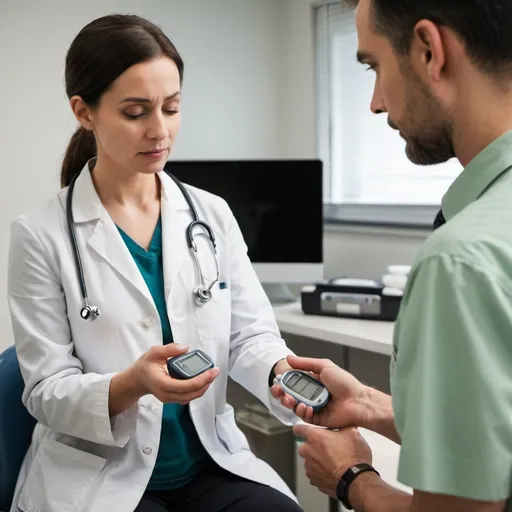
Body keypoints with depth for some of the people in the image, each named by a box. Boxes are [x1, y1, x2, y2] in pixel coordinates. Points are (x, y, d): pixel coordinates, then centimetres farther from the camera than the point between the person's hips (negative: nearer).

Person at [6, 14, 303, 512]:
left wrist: (283, 371, -22)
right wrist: (133, 384, -28)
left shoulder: (213, 215, 3)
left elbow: (249, 333, 1)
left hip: (211, 461, 3)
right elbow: (47, 392, -8)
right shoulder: (42, 235, -8)